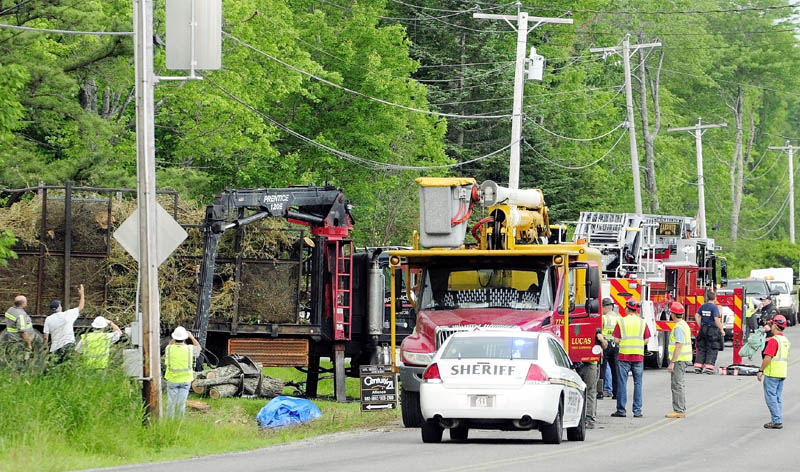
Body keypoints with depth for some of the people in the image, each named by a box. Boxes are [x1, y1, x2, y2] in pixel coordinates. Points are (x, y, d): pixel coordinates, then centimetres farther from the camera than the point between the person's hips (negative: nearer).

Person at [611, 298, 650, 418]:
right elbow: (646, 340, 4)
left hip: (624, 355, -2)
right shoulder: (642, 322, 3)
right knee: (638, 383, 6)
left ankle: (621, 410, 2)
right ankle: (637, 410, 4)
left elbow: (616, 340, -6)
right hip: (638, 356, 2)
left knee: (622, 383, 2)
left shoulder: (621, 322, -4)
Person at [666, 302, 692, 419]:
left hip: (679, 360, -11)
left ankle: (679, 411, -9)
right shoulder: (684, 325, 15)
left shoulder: (679, 327, -17)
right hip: (684, 360, 11)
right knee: (680, 385, 14)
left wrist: (672, 363, -23)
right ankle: (681, 410, 18)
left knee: (677, 385, -8)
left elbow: (678, 346, -23)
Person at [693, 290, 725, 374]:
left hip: (703, 329, 6)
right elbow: (716, 319, -19)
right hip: (712, 329, -6)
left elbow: (697, 316, 11)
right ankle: (708, 368, -6)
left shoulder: (702, 306, 7)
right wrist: (722, 330, -12)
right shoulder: (714, 307, -12)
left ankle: (698, 367, 8)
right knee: (712, 350, 0)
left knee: (701, 349, 12)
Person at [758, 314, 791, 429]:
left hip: (772, 373, -9)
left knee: (771, 397, -5)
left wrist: (761, 370, -14)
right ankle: (777, 420, 13)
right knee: (778, 397, 12)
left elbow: (768, 357, -19)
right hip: (782, 373, 9)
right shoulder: (786, 340, 14)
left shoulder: (773, 340, -15)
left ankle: (776, 421, -8)